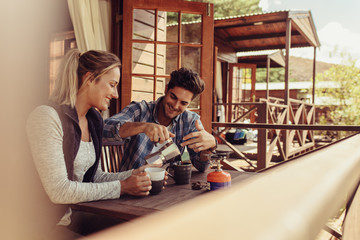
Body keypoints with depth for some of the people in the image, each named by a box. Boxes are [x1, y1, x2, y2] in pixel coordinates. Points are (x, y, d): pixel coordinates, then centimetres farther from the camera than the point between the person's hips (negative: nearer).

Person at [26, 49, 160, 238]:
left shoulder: (94, 120, 7)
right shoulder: (47, 117, -18)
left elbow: (93, 176, 9)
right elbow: (58, 191, -23)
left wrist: (135, 174, -5)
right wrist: (121, 187, -19)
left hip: (76, 219, 7)